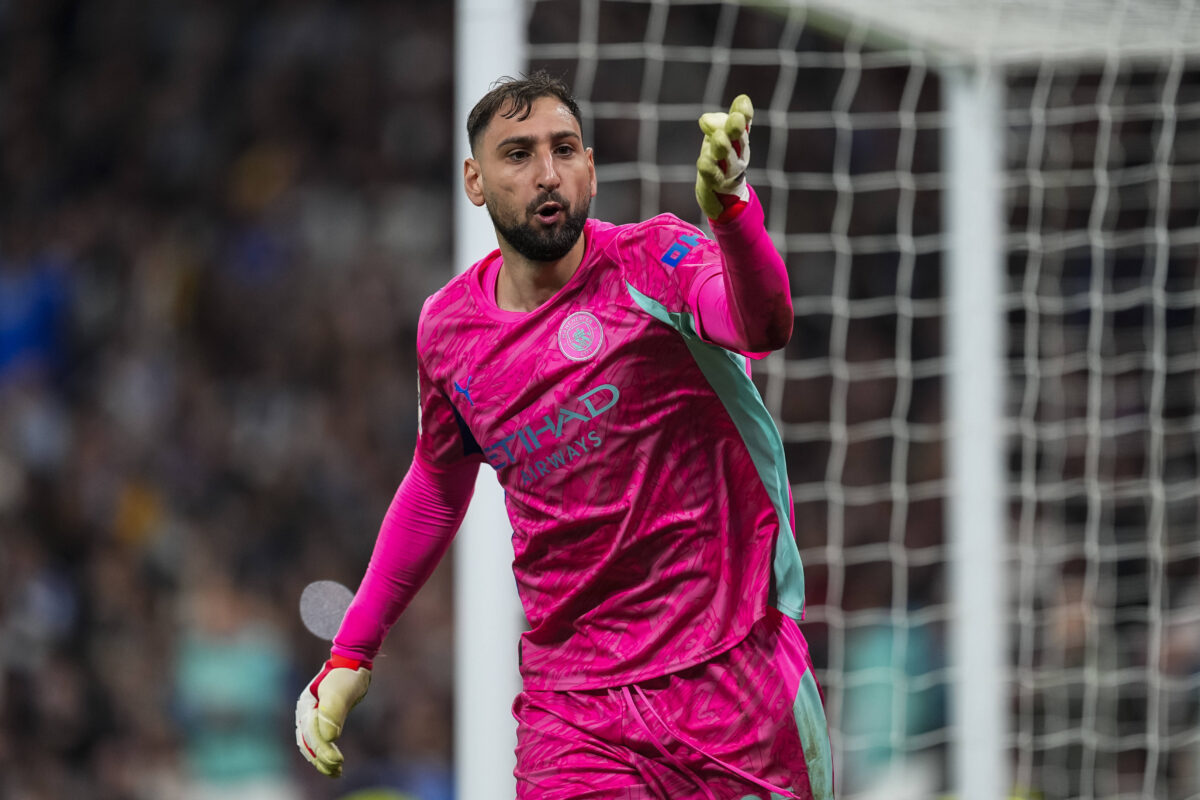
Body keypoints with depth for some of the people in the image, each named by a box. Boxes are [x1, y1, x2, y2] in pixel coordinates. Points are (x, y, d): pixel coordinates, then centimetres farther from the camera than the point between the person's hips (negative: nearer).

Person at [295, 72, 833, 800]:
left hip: (738, 669, -2)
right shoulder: (447, 328, 6)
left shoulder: (656, 261, -7)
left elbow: (763, 327, -30)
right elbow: (437, 486, 23)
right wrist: (351, 654, 22)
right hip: (573, 705, 2)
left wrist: (731, 209, -50)